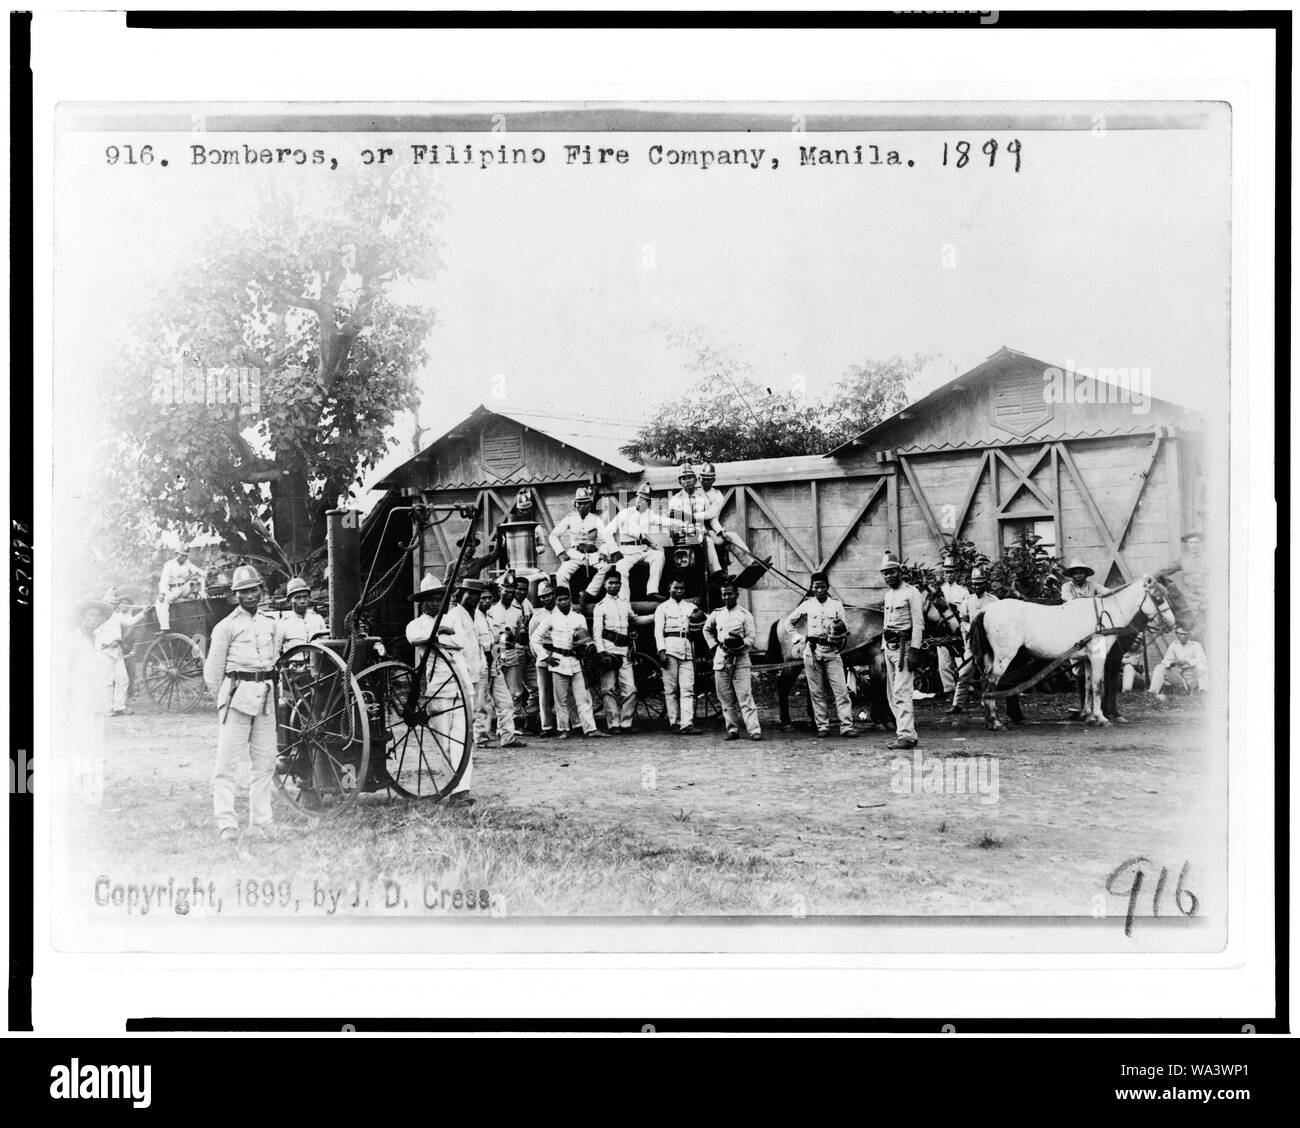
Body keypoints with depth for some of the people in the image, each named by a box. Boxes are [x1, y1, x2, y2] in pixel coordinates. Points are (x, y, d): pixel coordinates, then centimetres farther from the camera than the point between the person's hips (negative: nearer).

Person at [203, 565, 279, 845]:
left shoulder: (270, 623, 16)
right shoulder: (227, 626, -1)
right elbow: (213, 669, 0)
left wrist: (271, 686, 15)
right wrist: (223, 699, 1)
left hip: (266, 695, 6)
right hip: (237, 693, -5)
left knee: (265, 762, 6)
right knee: (226, 762, -8)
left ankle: (260, 825, 12)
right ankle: (227, 825, -9)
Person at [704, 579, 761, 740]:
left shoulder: (745, 615, 2)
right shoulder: (717, 614, 13)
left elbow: (752, 636, -3)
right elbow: (707, 630, 29)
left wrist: (742, 644, -22)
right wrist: (714, 645, 14)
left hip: (740, 659, -4)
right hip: (721, 659, 4)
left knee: (745, 696, -11)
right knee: (726, 698, 5)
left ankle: (754, 730, -15)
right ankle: (732, 730, 12)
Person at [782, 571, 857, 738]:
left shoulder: (836, 605, 7)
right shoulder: (807, 605, 8)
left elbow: (845, 631, 2)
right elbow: (787, 622, 19)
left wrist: (840, 628, -20)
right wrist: (797, 636, 7)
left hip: (832, 651, -1)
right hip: (812, 651, 1)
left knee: (841, 690, -8)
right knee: (817, 692, 2)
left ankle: (846, 726, -10)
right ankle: (822, 726, 9)